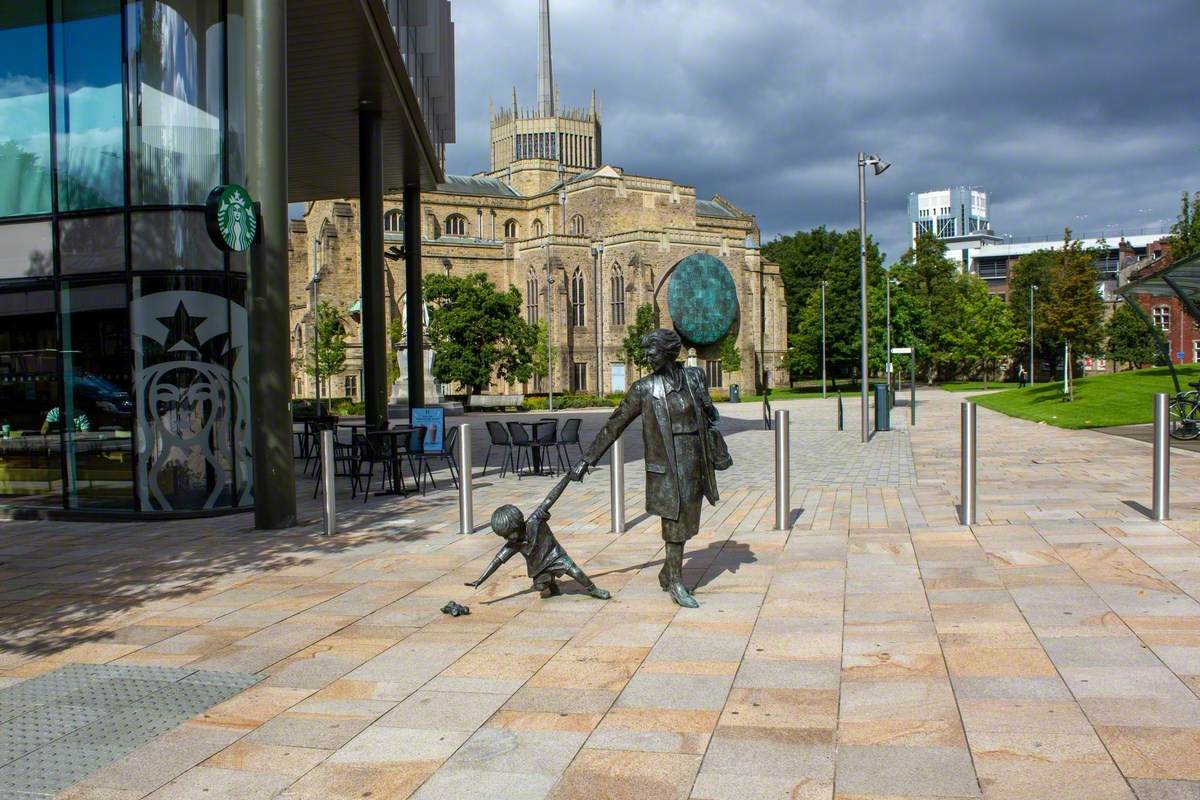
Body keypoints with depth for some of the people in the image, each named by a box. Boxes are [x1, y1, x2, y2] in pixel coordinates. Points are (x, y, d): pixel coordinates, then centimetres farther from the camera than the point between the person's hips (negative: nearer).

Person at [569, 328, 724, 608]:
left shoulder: (694, 376, 4)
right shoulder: (643, 389, -3)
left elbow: (708, 411, 18)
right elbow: (614, 425, 0)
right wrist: (588, 459, -2)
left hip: (694, 461, 4)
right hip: (665, 464, -4)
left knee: (685, 520, 10)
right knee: (675, 519, -4)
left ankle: (667, 574, 27)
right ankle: (676, 582, 7)